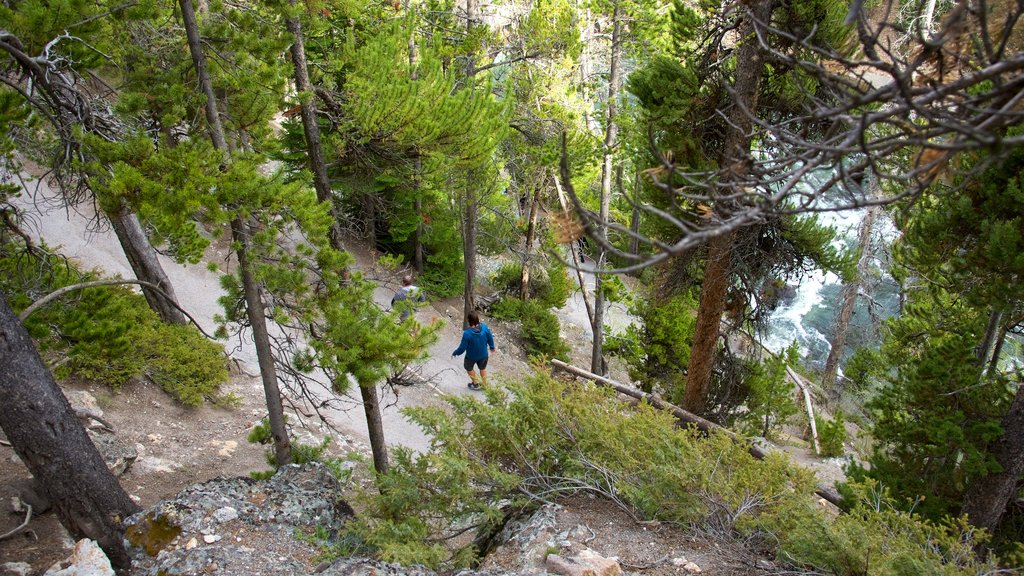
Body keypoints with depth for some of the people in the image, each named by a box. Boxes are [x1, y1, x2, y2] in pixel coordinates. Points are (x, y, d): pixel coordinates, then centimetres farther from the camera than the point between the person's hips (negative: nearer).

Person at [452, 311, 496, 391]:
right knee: (483, 368, 31)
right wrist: (492, 347, 14)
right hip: (483, 354, 3)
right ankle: (484, 384, 50)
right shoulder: (484, 327, -25)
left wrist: (455, 353, -6)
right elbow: (490, 339, -7)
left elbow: (462, 348, -25)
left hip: (471, 356, -3)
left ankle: (475, 384, 46)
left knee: (469, 368, 29)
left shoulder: (467, 333, -36)